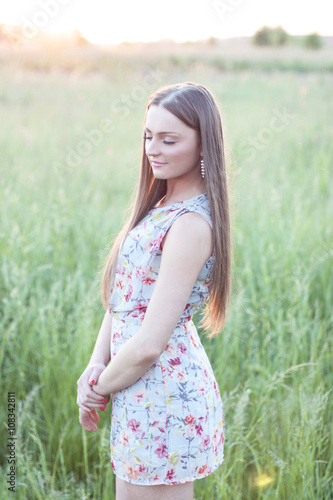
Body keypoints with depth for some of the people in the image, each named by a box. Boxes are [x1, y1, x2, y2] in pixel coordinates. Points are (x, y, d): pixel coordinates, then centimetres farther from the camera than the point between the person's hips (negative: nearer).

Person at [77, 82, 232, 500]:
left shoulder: (191, 223, -21)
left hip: (163, 395, -9)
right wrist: (97, 363, -3)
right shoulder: (162, 205, 8)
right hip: (143, 393, 9)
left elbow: (149, 344, -23)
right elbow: (121, 298, 11)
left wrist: (99, 389, -8)